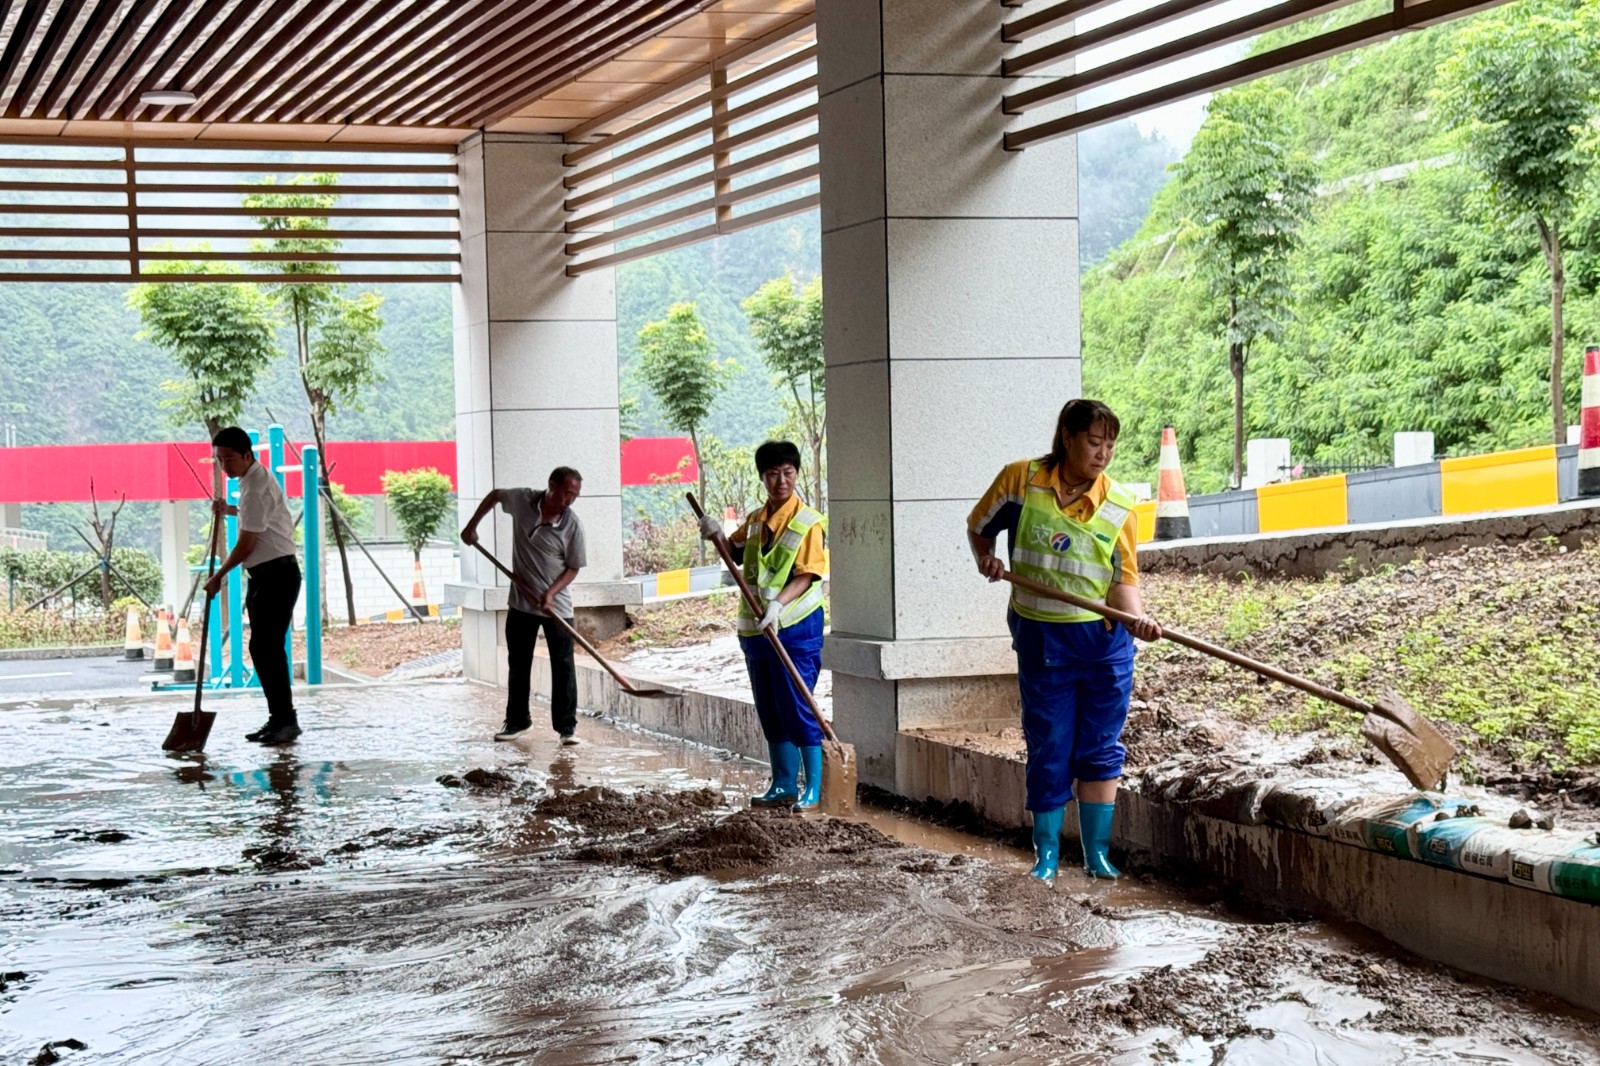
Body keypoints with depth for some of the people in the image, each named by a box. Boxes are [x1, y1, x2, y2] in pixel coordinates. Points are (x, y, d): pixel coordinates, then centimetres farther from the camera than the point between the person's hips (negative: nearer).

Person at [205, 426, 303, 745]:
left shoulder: (255, 488, -18)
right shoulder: (258, 478, 14)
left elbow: (246, 545, -17)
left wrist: (218, 576, -5)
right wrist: (230, 511, 20)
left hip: (277, 574, -10)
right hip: (265, 575, 10)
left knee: (267, 648, -12)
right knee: (262, 648, 10)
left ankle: (286, 720, -10)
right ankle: (278, 718, 13)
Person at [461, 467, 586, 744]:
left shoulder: (573, 525, -14)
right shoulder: (522, 500, -9)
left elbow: (573, 567, -7)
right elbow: (494, 495, 13)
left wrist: (551, 593, -20)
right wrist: (472, 526, 10)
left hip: (557, 605, -3)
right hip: (521, 602, 3)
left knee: (563, 666, -5)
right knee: (518, 664, 11)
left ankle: (567, 726, 0)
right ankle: (517, 721, 24)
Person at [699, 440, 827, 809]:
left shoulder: (807, 522, -9)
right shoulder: (754, 520, 12)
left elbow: (806, 575, -15)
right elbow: (737, 554, 27)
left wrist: (778, 604, -29)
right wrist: (717, 535, 7)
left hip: (795, 629, -7)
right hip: (755, 628, 7)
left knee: (799, 709, -7)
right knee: (771, 713, 12)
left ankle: (814, 789, -1)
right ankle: (784, 785, 22)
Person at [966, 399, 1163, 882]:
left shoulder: (1120, 505, -5)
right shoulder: (1021, 479, -6)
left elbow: (1123, 578, -6)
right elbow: (979, 526, 10)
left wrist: (1138, 618, -24)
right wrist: (986, 558, -9)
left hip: (1105, 639, 1)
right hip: (1041, 638, -1)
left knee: (1100, 749, 6)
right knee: (1049, 750, 5)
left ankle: (1097, 852, 15)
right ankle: (1046, 852, 18)